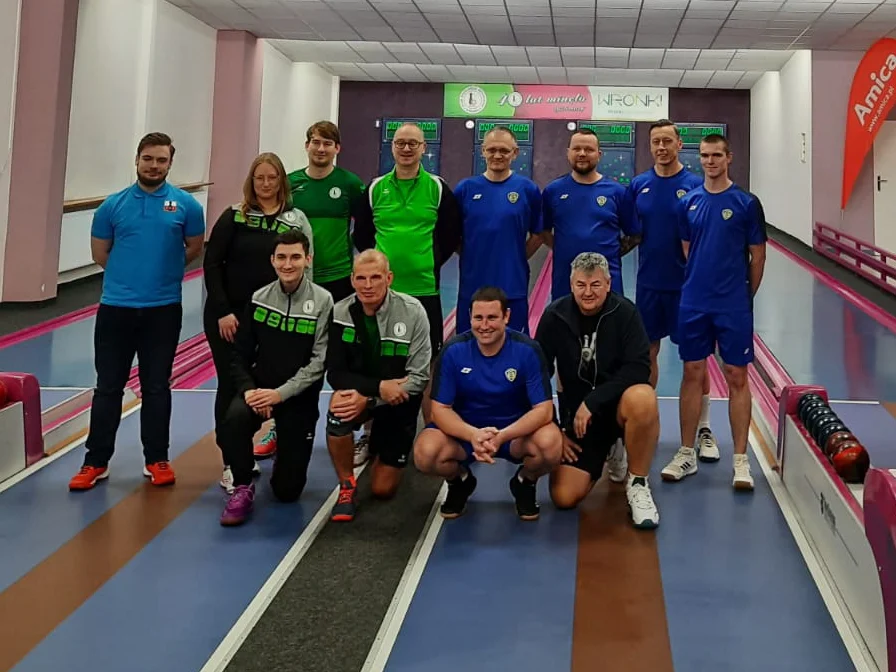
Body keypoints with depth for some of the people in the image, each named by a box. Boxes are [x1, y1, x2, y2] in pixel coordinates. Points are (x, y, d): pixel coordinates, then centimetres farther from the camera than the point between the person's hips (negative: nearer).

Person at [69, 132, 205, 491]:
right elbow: (100, 253, 10)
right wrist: (128, 273, 9)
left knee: (156, 387, 9)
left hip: (163, 309, -1)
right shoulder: (113, 205, 2)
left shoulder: (186, 204, -2)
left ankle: (156, 460, 20)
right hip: (115, 307, 1)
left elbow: (194, 249, 9)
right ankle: (96, 462, 15)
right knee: (108, 387, 7)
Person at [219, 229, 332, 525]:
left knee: (287, 490, 0)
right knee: (233, 421, -34)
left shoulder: (323, 301, -9)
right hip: (259, 387, 2)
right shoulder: (259, 299, 1)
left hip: (299, 396, -2)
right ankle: (243, 487, -9)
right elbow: (240, 356, 3)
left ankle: (286, 457, 36)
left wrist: (280, 394, -22)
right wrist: (248, 390, -16)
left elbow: (319, 362, -13)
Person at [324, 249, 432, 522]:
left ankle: (380, 448, 37)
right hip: (360, 395, 1)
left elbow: (419, 378, -18)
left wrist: (369, 399, -29)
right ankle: (347, 487, -13)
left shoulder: (412, 312, -18)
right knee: (338, 407, -37)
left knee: (383, 490, 1)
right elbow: (334, 373, -13)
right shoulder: (341, 312, -13)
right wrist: (378, 386, -29)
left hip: (399, 404, 0)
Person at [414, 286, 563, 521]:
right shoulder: (453, 351, -14)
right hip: (465, 430, 1)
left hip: (517, 431, -1)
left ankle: (525, 482, 5)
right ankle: (460, 481, 9)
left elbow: (543, 409, -19)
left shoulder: (527, 350, -17)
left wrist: (501, 436, -36)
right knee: (425, 454, -28)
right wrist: (473, 434, -34)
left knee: (551, 444, -33)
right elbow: (441, 409, -13)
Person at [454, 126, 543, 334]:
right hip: (472, 285, 1)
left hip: (513, 287, -1)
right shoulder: (465, 188, 2)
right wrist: (471, 256, 1)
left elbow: (538, 234, 8)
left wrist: (517, 258, 1)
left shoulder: (527, 189, 0)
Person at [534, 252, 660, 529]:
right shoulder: (555, 316, -5)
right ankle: (605, 457, 22)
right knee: (564, 497, -12)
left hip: (618, 404, -2)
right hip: (576, 414, 2)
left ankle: (637, 483, -15)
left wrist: (592, 402, -25)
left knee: (643, 397, -39)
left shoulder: (625, 312, -10)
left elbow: (639, 369, -18)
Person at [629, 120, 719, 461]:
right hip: (648, 282, 3)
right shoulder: (638, 185, 4)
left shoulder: (695, 185, -6)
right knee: (647, 353, 11)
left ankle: (703, 430, 13)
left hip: (685, 283, -3)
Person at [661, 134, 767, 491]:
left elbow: (757, 256, 1)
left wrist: (745, 297, 6)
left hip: (734, 306, -3)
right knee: (692, 374, 8)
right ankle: (686, 454, 17)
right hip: (693, 304, 3)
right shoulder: (688, 202, 6)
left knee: (736, 376, 2)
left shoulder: (746, 203, -3)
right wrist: (696, 285, 11)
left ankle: (741, 460, 8)